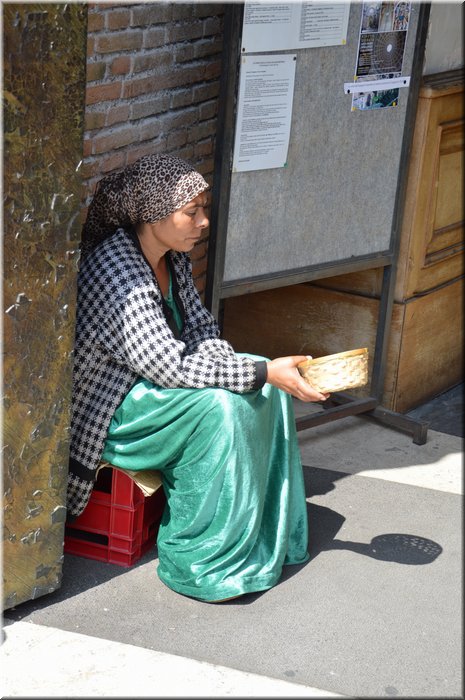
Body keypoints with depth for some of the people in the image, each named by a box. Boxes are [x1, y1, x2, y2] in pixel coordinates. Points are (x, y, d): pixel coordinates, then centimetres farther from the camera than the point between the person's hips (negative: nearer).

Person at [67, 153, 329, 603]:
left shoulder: (173, 258, 1)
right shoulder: (116, 270, -28)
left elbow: (200, 332, 6)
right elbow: (168, 366, -31)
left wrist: (264, 370, -14)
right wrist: (263, 371, -28)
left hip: (149, 382, 9)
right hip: (110, 407, -9)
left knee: (267, 387, -3)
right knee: (216, 406, -30)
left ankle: (269, 531, 5)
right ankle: (202, 560, -18)